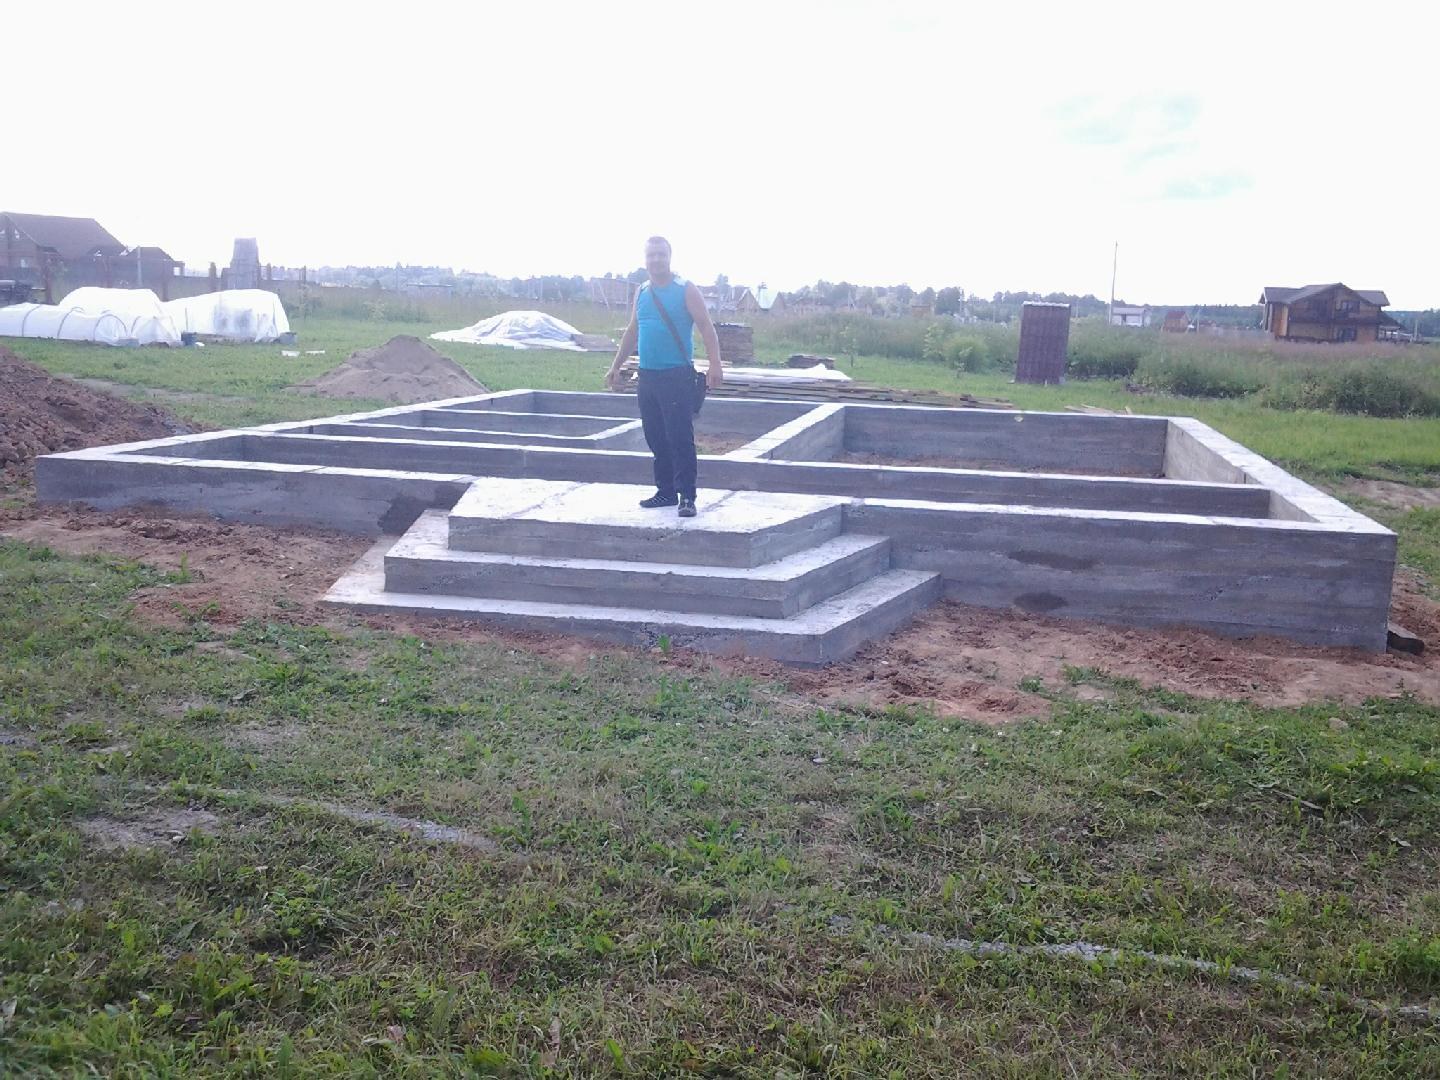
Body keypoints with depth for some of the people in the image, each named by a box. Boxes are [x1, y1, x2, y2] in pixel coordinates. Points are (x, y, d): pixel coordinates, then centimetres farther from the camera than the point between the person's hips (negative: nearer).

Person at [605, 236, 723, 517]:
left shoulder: (686, 290, -3)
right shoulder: (641, 293, 14)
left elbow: (706, 327, -9)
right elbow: (632, 332, 23)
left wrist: (714, 365, -22)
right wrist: (616, 367, 20)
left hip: (677, 375, -6)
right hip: (647, 376, 6)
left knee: (680, 437, -9)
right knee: (655, 438, 9)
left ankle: (687, 496, -5)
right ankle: (665, 491, 19)